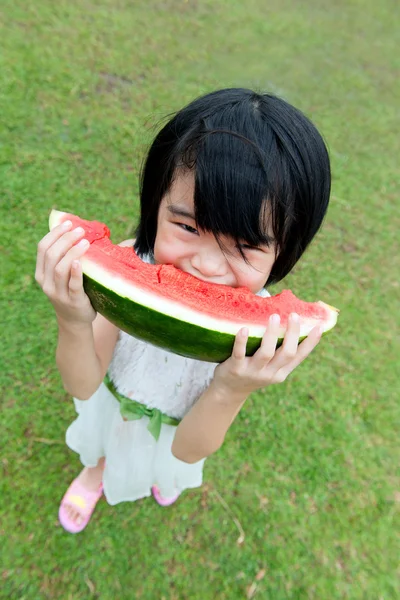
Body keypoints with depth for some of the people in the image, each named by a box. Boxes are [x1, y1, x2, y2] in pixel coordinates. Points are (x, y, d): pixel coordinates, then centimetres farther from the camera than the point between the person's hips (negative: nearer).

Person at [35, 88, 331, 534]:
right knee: (104, 445, 36)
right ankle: (96, 471, 76)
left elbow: (190, 449, -29)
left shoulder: (260, 326, -38)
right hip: (112, 401, 1)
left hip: (178, 425, 1)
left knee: (168, 465, 37)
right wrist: (73, 325, -47)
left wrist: (232, 392, -49)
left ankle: (163, 477, 78)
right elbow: (82, 386, -26)